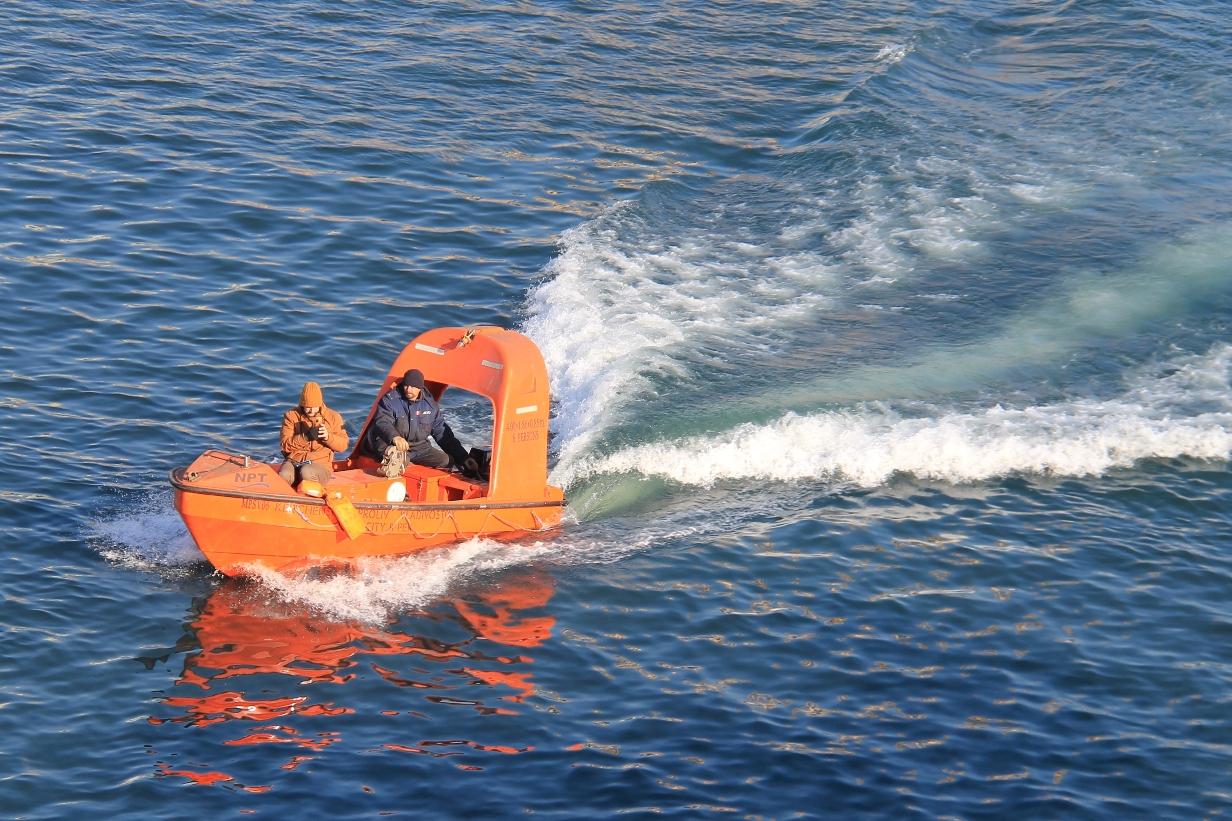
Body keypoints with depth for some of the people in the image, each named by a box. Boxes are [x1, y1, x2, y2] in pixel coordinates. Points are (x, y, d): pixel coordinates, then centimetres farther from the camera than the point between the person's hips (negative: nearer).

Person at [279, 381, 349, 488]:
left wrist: (328, 437, -14)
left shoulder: (333, 417, 9)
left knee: (306, 472, -38)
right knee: (283, 475, -36)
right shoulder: (291, 416, 7)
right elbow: (284, 444, -3)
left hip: (320, 464, -1)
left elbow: (344, 444, 7)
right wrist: (305, 437, -20)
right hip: (294, 461, 1)